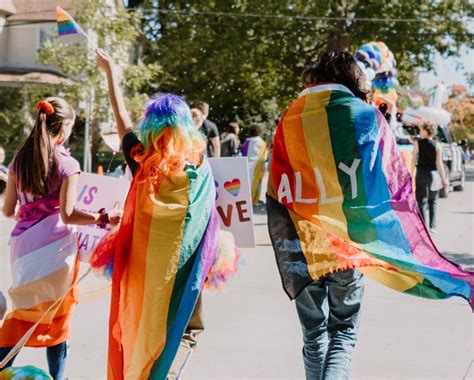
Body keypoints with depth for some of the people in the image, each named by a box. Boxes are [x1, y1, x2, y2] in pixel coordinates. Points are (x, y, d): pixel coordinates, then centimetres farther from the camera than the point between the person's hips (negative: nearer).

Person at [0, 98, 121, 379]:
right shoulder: (67, 164, -9)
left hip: (24, 244, 5)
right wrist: (103, 218, -14)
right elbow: (67, 215, -17)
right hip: (56, 246, -4)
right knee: (58, 316, 10)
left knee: (24, 312, 18)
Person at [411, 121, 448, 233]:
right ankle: (432, 227, 13)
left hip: (422, 174, -2)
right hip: (434, 174, 2)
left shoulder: (417, 143, -5)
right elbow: (439, 163, -3)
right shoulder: (437, 145, -1)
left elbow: (414, 160, -6)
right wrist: (444, 179, 0)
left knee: (422, 202, 1)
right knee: (432, 202, 14)